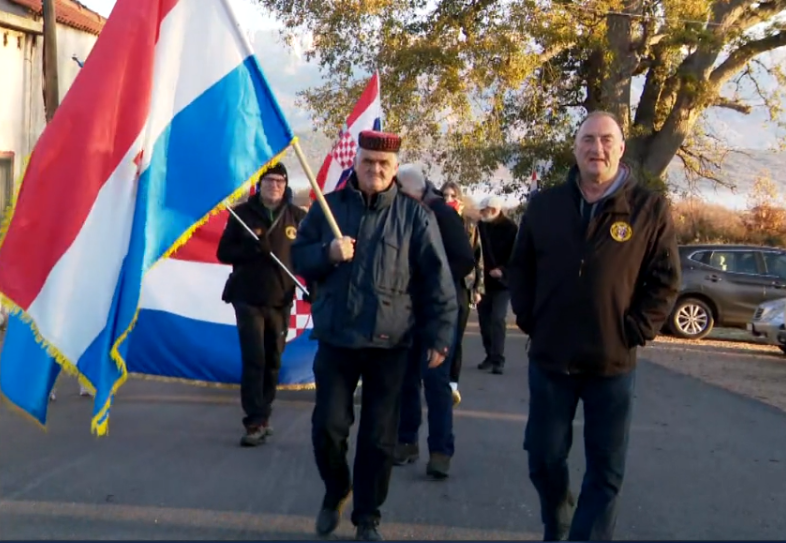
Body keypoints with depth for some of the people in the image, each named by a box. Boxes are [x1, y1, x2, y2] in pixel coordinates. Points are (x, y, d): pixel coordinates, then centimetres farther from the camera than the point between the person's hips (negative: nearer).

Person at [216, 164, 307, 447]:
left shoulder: (296, 216, 3)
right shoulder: (242, 213, 0)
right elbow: (224, 252, -1)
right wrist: (253, 248, -18)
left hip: (281, 301, 2)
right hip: (248, 300, -2)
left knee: (272, 362, 10)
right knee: (253, 360, -9)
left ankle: (263, 416, 24)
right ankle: (255, 423, -8)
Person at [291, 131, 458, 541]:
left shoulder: (415, 216, -1)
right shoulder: (328, 207, 5)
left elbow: (437, 280, -3)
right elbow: (298, 257, 9)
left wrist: (439, 335, -7)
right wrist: (326, 254, -13)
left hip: (389, 343, -1)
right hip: (334, 338, 2)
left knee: (379, 436, 5)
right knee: (328, 425, 3)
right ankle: (335, 491, 31)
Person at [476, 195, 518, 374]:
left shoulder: (510, 228, -9)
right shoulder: (481, 226, 2)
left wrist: (503, 270, -19)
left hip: (502, 281, -5)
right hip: (485, 281, 5)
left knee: (498, 319, -11)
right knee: (484, 317, 7)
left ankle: (498, 360, -8)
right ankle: (490, 355, 20)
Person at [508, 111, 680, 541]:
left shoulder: (650, 208, -4)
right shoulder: (545, 205, 3)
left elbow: (665, 279, -2)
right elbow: (520, 268, 11)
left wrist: (636, 331, -9)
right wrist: (529, 320, 2)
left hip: (614, 362, -2)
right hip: (550, 358, 2)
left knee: (606, 470, 4)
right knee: (544, 458, 11)